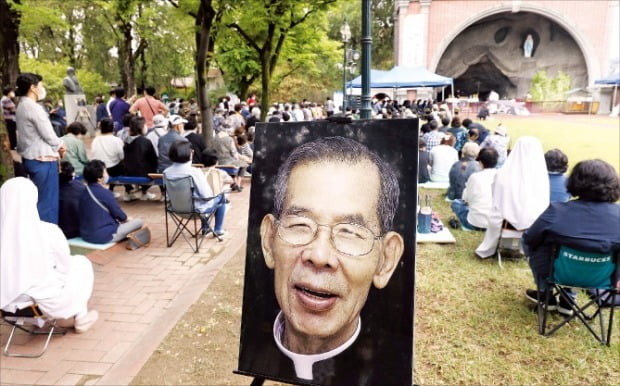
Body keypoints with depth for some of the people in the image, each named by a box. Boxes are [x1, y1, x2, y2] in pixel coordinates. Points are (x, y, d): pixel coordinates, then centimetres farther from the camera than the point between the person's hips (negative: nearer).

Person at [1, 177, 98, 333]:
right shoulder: (48, 231, -22)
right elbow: (64, 266, -6)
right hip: (46, 301, -4)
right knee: (82, 263, 22)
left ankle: (66, 318, 39)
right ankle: (80, 319, 33)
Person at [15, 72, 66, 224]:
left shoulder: (22, 106, 13)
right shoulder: (34, 107, -17)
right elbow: (48, 135, -15)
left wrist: (56, 146, 6)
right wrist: (60, 146, 4)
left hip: (31, 158, 10)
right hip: (42, 159, -10)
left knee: (38, 199, 18)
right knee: (47, 201, -3)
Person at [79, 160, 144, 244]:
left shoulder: (84, 192, 5)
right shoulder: (105, 193, -19)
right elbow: (119, 215, -9)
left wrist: (123, 218, 21)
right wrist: (127, 219, 14)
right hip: (102, 236, -9)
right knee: (139, 221, -2)